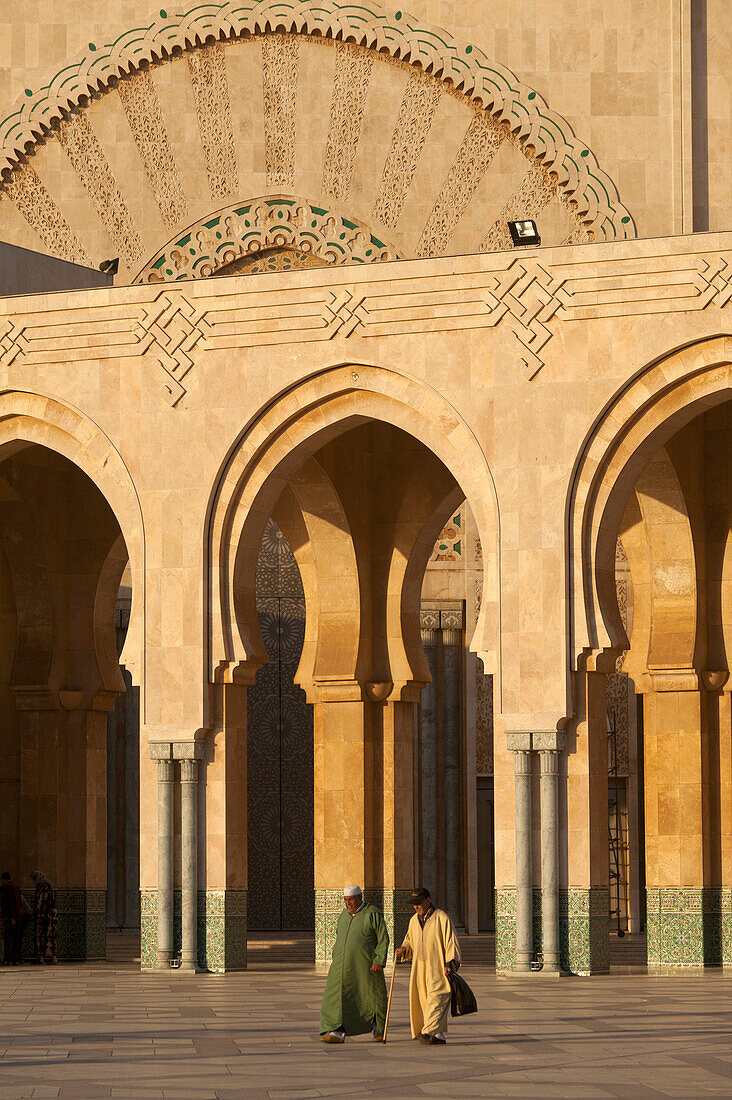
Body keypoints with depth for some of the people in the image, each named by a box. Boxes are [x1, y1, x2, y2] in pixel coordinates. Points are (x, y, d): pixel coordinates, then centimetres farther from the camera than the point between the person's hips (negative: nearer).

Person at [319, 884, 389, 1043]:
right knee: (336, 996, -8)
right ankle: (337, 1032, -12)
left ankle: (379, 1030, 22)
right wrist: (336, 961, 18)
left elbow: (383, 939, -8)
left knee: (373, 998, 4)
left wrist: (379, 961, -17)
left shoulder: (373, 914, -6)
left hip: (365, 965, -5)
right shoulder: (344, 915, 13)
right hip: (343, 966, 5)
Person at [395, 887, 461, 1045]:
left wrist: (450, 963, -19)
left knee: (436, 998, -15)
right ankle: (439, 1035, 9)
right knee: (421, 1000, 3)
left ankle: (431, 1032, -26)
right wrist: (403, 949, 3)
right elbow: (410, 941, 25)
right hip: (419, 969, 7)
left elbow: (451, 942, -8)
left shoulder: (441, 918, -6)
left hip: (438, 969, -7)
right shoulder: (414, 920, 14)